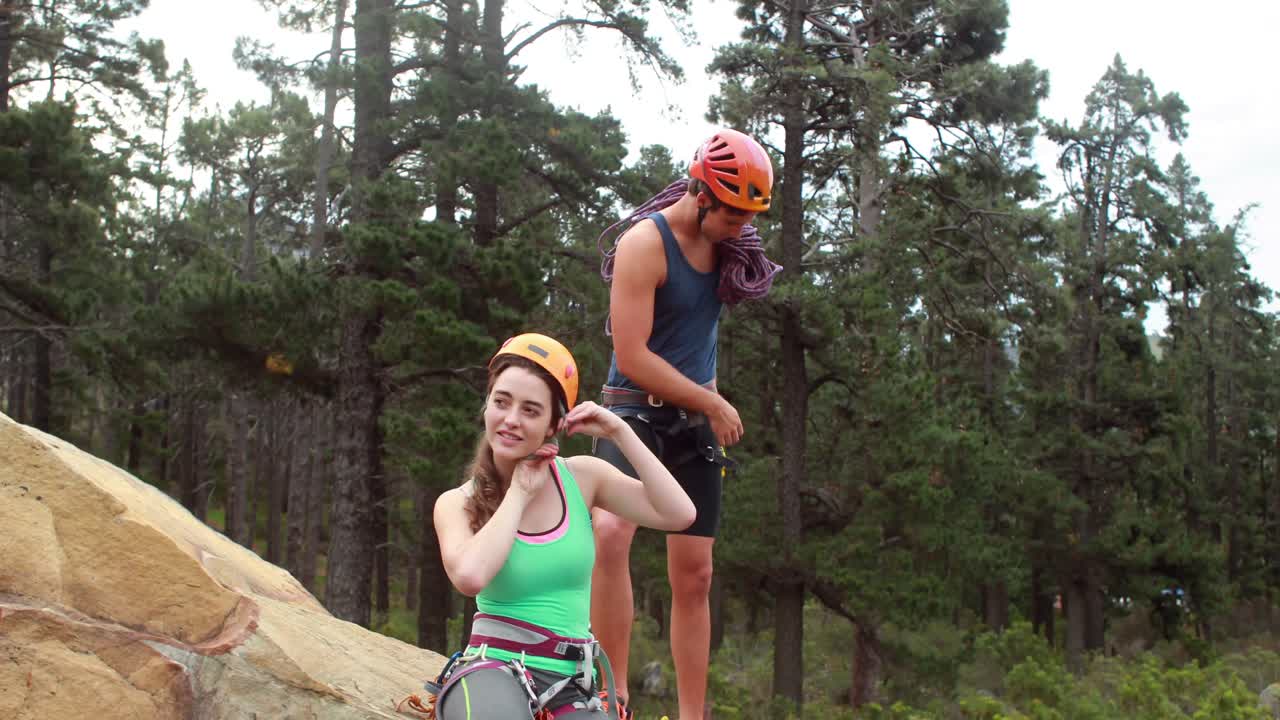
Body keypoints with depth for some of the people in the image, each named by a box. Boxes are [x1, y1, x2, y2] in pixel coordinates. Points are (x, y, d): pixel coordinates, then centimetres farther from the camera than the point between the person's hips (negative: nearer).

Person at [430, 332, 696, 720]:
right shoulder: (457, 502, -1)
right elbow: (470, 577, -22)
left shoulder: (582, 477, 4)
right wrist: (520, 492, -10)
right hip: (491, 668, -2)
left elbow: (679, 514, -7)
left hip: (570, 683, 2)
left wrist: (619, 433, -8)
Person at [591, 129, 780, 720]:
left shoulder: (724, 243, 5)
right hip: (636, 412, -6)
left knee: (694, 577, 6)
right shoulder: (646, 243, -16)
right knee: (609, 533, -32)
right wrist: (715, 404, -12)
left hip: (694, 423, 7)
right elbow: (632, 357, -20)